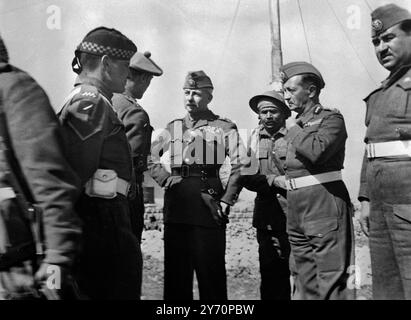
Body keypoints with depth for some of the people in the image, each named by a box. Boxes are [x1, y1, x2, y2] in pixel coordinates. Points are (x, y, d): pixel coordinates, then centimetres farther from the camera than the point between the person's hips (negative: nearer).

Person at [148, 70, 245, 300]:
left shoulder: (224, 127, 2)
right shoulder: (174, 127, 15)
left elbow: (239, 165, -6)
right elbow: (150, 156, 19)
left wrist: (226, 201, -11)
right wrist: (164, 178, 3)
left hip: (207, 206, -4)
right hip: (175, 206, 4)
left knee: (211, 272, 2)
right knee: (175, 271, 11)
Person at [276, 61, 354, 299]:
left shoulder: (331, 118, -4)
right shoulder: (297, 124, 19)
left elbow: (316, 151, -24)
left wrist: (293, 129, -9)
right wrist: (279, 179, 14)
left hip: (324, 206, -8)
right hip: (296, 209, 8)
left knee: (332, 280, -8)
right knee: (308, 284, 13)